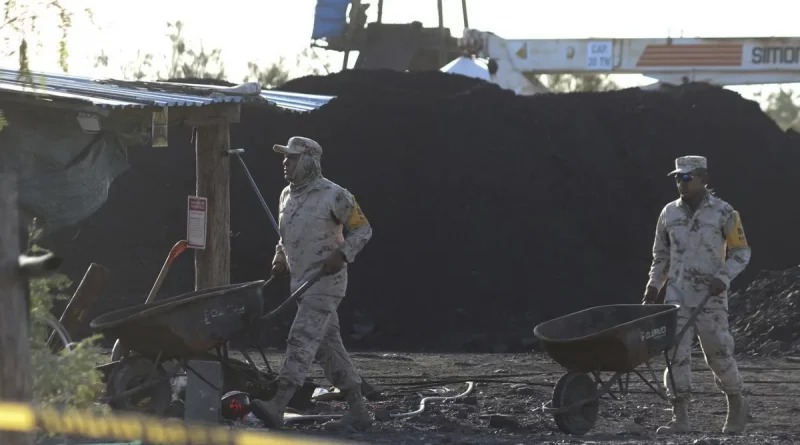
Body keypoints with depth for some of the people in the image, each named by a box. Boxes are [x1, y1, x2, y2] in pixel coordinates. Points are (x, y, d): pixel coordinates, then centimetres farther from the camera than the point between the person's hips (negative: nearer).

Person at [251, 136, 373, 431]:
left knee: (302, 340, -17)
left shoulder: (333, 196, -11)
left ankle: (277, 408, -27)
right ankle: (358, 412, 13)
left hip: (325, 282, -9)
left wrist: (342, 255, -20)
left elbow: (363, 229, -7)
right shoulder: (287, 195, 12)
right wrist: (280, 259, 9)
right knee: (328, 346, 9)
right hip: (301, 282, 9)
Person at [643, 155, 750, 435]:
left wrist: (723, 278, -15)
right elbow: (661, 254, 18)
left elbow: (741, 252, 0)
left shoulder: (723, 213, -4)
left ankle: (736, 405, 27)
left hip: (711, 298, -3)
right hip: (677, 297, 3)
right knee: (676, 355, -6)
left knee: (719, 354, 3)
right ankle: (680, 418, -4)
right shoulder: (669, 213, 8)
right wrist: (654, 285, 8)